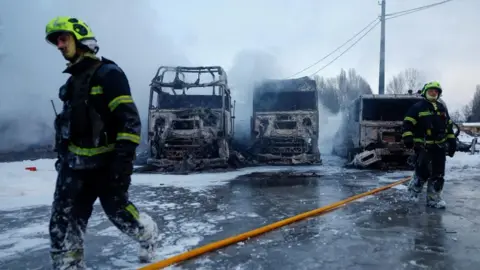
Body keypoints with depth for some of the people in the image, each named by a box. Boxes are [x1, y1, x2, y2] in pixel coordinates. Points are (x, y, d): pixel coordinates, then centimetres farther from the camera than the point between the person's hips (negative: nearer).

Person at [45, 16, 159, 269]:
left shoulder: (108, 74, -13)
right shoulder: (73, 80, 15)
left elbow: (130, 120, -19)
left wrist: (123, 160, -24)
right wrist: (63, 154, 25)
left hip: (105, 163, -8)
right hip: (75, 165, 8)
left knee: (119, 212, 5)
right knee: (63, 223, 6)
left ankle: (148, 233, 35)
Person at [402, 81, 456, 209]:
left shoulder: (442, 108, 16)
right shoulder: (417, 107, -3)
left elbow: (449, 125, 22)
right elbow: (408, 123, -9)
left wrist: (452, 141, 16)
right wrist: (408, 137, -20)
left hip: (439, 146, 6)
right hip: (423, 146, -6)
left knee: (438, 174, 5)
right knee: (423, 172, -6)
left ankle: (434, 198, 13)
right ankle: (414, 189, 22)